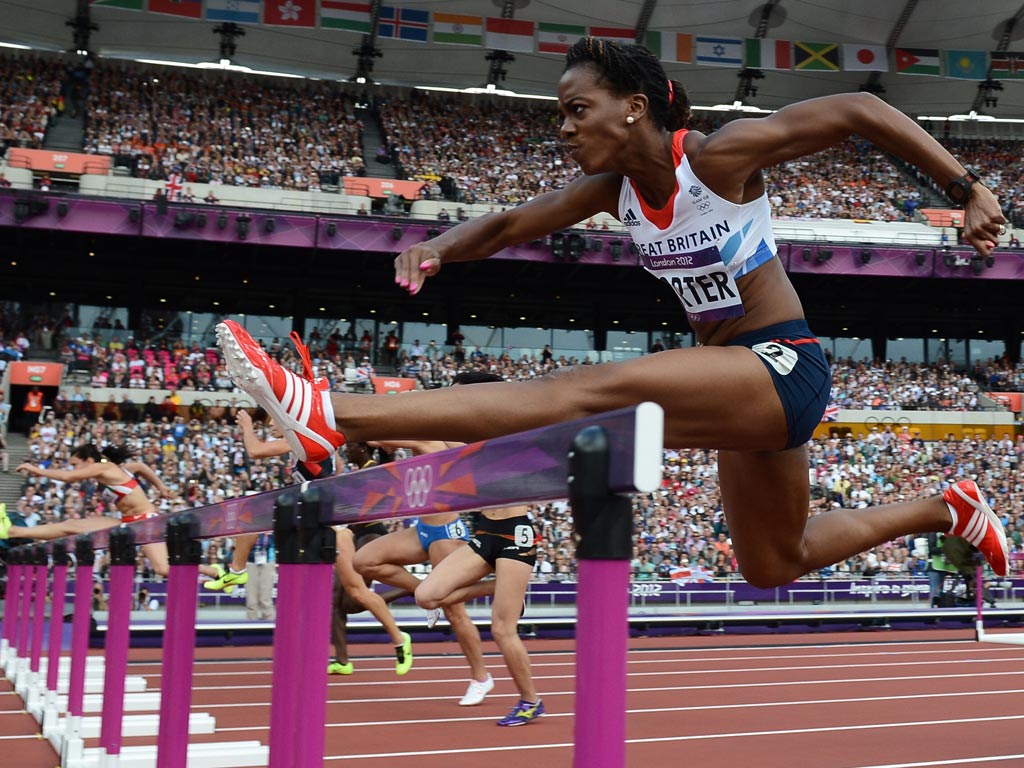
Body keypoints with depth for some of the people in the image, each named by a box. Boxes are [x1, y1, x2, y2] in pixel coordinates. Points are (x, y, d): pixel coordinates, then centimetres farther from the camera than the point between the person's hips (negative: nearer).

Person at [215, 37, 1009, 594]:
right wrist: (442, 247, -19)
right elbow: (514, 222, 2)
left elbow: (858, 110, -14)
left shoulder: (716, 156, -16)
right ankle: (947, 510, 43)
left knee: (590, 390, -29)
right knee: (775, 565, 25)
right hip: (742, 381, 9)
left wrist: (967, 187, -16)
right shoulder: (614, 187, 3)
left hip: (782, 369, -9)